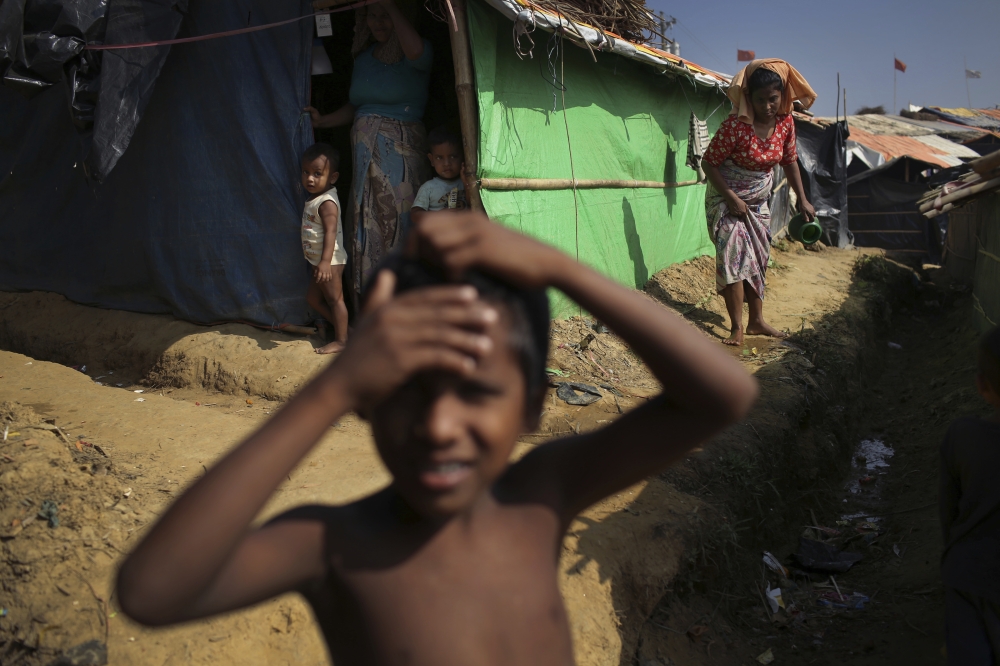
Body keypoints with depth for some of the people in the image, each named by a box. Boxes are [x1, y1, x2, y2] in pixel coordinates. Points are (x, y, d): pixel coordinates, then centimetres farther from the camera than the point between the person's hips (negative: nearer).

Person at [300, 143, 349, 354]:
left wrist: (325, 261, -39)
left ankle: (341, 340, 7)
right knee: (312, 298, 18)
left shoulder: (327, 202, -20)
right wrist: (321, 262, 18)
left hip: (330, 262, -10)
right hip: (319, 261, 10)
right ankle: (342, 327, 27)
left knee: (334, 299, -2)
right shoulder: (313, 199, 9)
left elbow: (331, 231, -30)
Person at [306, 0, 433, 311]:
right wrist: (323, 120, 11)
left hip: (400, 151, -6)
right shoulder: (363, 57, 17)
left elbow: (415, 50, -28)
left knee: (398, 224, -6)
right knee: (366, 225, 6)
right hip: (366, 154, 6)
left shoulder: (412, 56, -3)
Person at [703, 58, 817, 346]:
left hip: (758, 202, 7)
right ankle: (737, 327, -10)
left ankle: (756, 321, 22)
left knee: (758, 260, 11)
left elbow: (789, 161, 7)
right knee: (734, 257, -16)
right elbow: (709, 163, -18)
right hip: (727, 200, -6)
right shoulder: (736, 125, -24)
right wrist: (732, 198, -22)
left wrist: (802, 199, 4)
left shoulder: (785, 122, -6)